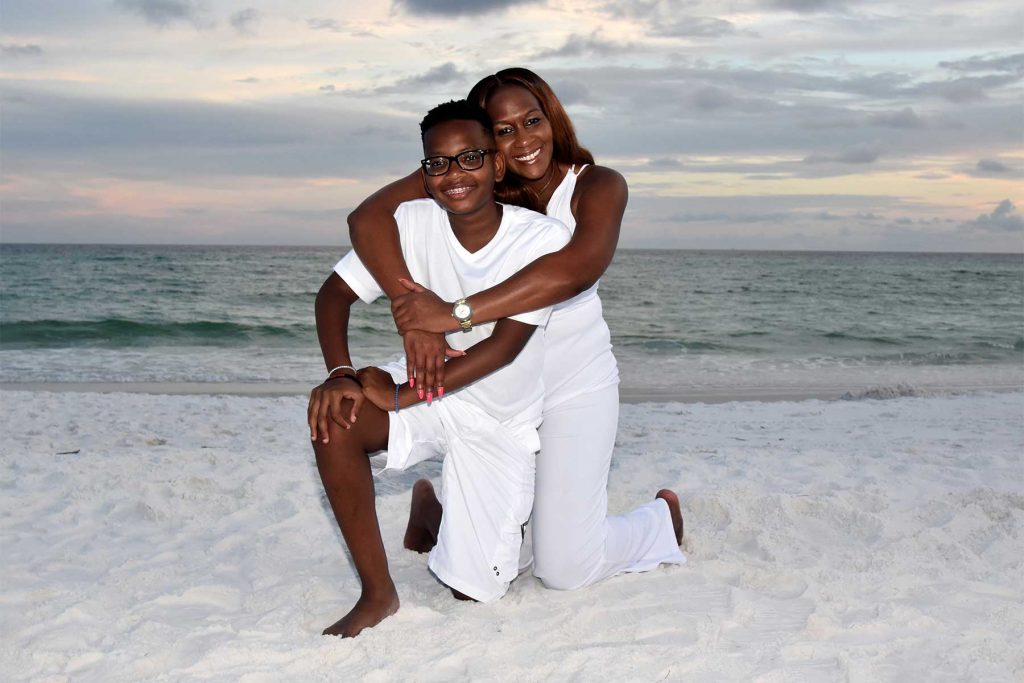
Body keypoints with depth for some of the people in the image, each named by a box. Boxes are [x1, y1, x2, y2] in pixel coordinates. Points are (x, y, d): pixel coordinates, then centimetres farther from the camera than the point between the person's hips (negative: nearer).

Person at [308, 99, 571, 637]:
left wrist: (399, 397, -30)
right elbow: (334, 294, -10)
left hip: (500, 423, -1)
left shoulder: (543, 239, -23)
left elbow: (502, 348, -27)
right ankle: (378, 594, -13)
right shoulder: (412, 222, -15)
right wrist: (340, 374, -29)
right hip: (426, 385, 2)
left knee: (475, 593, 0)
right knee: (334, 421, -31)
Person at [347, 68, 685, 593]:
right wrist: (413, 320, -36)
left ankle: (661, 518, 29)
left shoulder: (597, 187, -14)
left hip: (575, 385, -2)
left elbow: (578, 268, -36)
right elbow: (367, 219, -23)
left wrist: (457, 312, -40)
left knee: (565, 570, -2)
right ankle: (432, 506, 43)